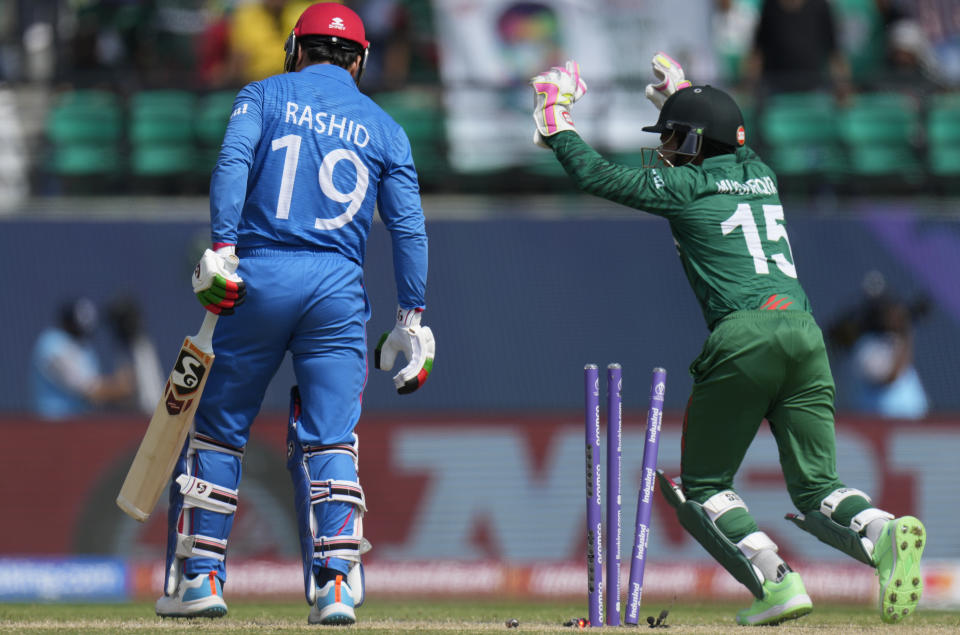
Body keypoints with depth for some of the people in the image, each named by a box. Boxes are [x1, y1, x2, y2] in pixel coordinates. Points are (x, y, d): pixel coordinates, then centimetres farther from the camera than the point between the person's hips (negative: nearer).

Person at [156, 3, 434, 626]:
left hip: (260, 277, -1)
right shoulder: (384, 127, 15)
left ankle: (199, 576, 8)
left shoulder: (264, 96, 10)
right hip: (339, 293, 1)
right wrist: (412, 319, 9)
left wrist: (222, 249, -15)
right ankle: (337, 585, -10)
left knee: (218, 428, 9)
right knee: (330, 442, 2)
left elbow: (232, 165, -8)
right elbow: (408, 225, 8)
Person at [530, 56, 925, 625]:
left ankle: (776, 580, -15)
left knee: (703, 485, 8)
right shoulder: (761, 175, 24)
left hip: (743, 335, -6)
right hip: (807, 334, 6)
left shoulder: (687, 185, 6)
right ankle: (882, 532, -26)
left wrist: (557, 123, 25)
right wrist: (681, 96, 54)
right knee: (817, 487, 7)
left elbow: (598, 176, 11)